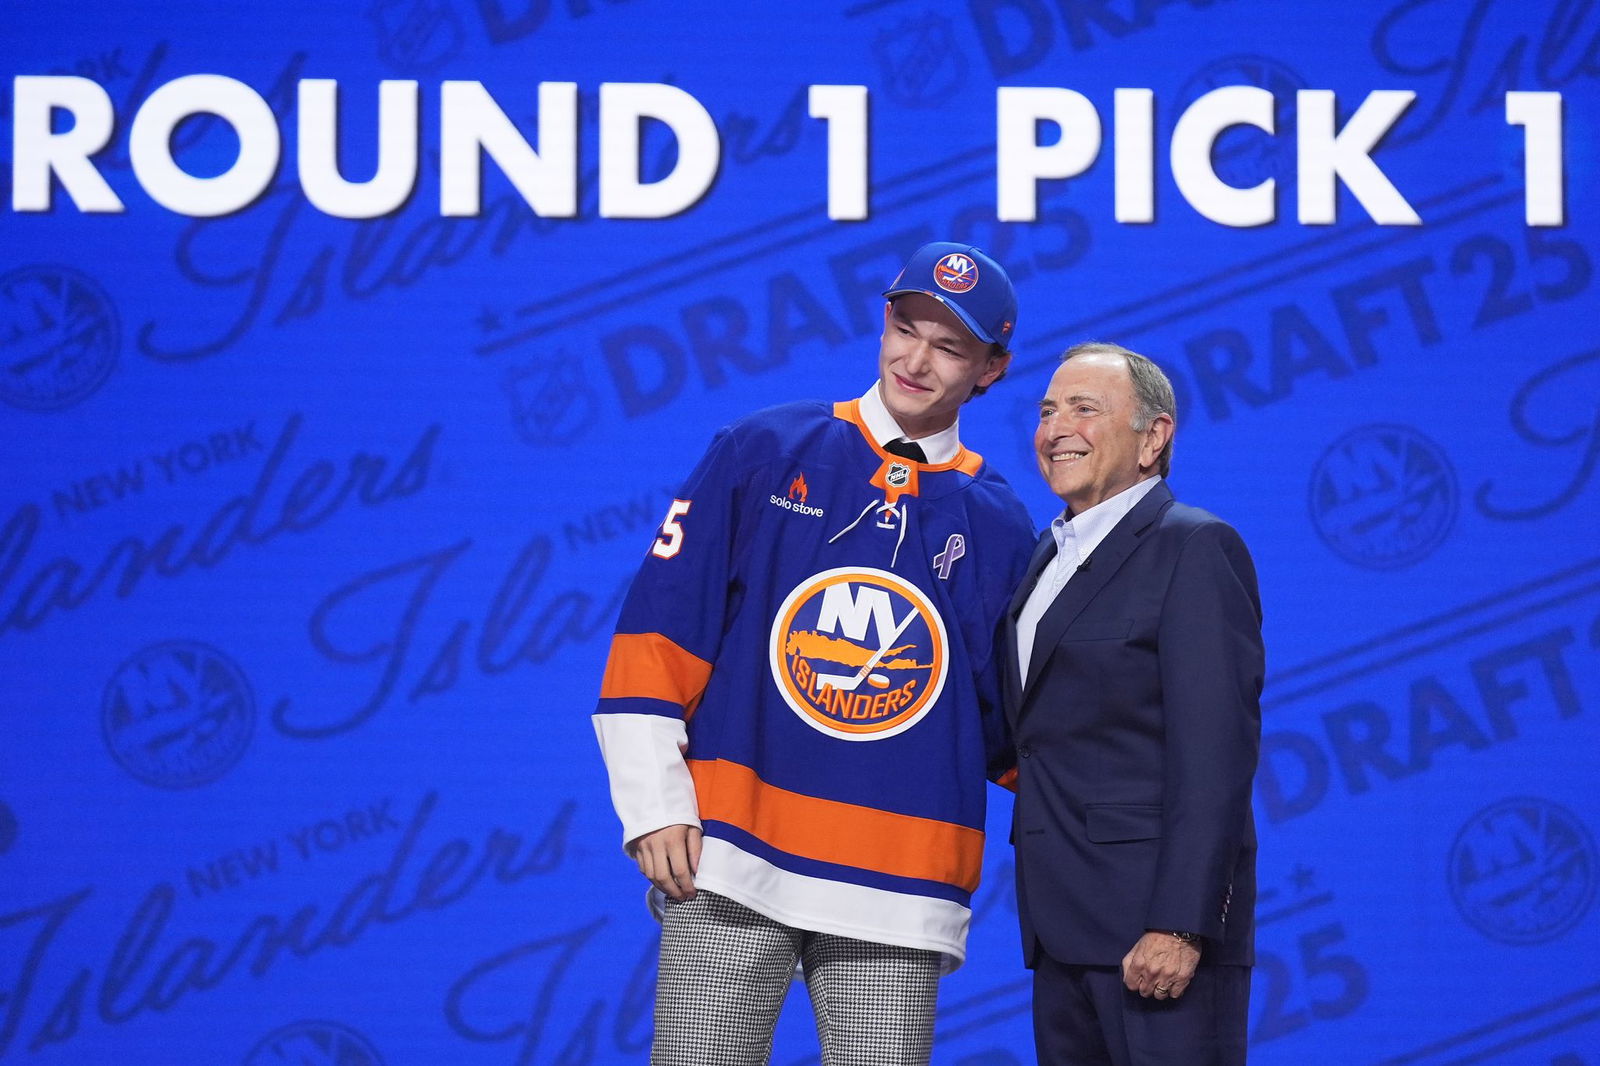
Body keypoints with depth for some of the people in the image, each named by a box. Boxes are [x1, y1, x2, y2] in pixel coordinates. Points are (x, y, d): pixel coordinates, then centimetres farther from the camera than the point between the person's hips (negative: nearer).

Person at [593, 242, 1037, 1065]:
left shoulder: (998, 525, 11)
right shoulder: (764, 451, 7)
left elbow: (1005, 722, 15)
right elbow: (656, 635, 3)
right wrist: (656, 807, -4)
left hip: (899, 888, 1)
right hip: (731, 854, -1)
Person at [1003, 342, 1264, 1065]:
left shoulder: (1195, 547, -7)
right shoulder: (1050, 556, 19)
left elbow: (1214, 753, -15)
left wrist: (1180, 924, -22)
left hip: (1156, 922, -8)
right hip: (1064, 924, 8)